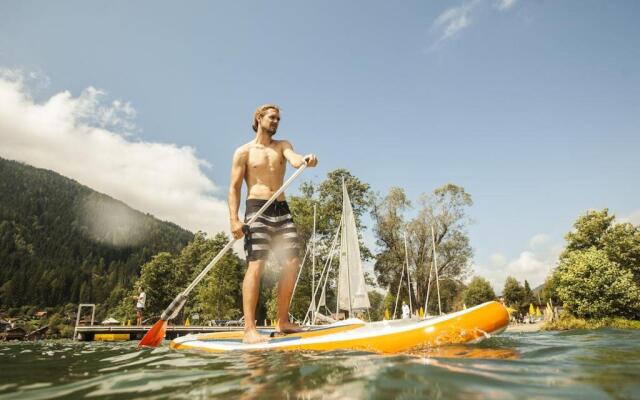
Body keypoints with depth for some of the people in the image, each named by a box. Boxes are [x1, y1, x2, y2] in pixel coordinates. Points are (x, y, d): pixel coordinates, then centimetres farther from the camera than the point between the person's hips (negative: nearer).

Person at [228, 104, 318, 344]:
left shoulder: (282, 145, 17)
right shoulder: (244, 152, 7)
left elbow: (294, 159, -6)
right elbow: (234, 188, 1)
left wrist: (305, 160, -31)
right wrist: (234, 220, -13)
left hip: (282, 210, 5)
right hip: (257, 209, -5)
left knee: (292, 264, -1)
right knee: (256, 265, -15)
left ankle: (282, 322, 10)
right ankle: (249, 329, -14)